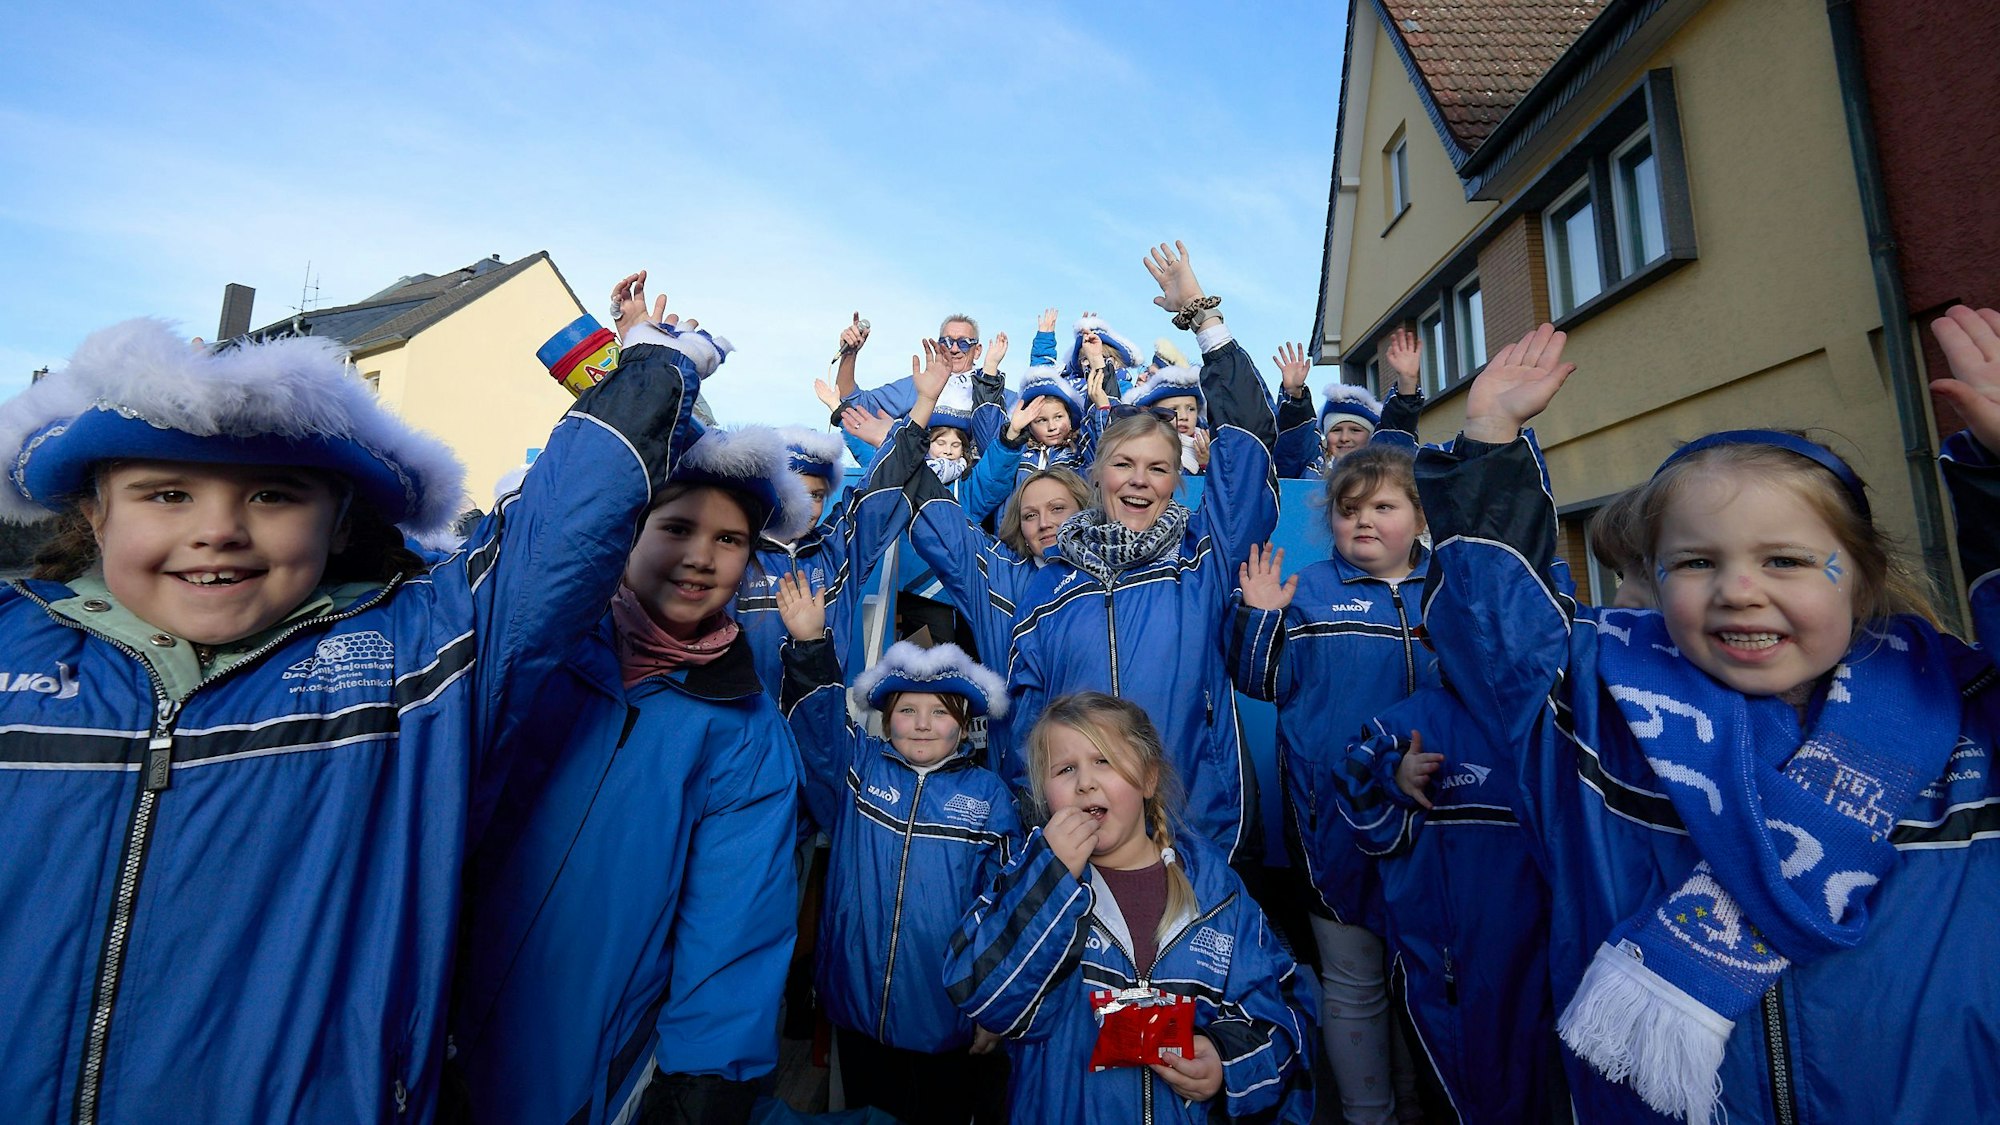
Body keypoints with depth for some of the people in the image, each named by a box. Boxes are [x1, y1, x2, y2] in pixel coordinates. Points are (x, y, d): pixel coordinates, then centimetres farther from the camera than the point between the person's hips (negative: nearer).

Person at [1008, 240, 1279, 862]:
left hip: (1204, 830, -1)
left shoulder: (1203, 557, -3)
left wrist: (1202, 313, -5)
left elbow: (1247, 438, -8)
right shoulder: (1051, 581, 2)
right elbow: (1024, 708, 6)